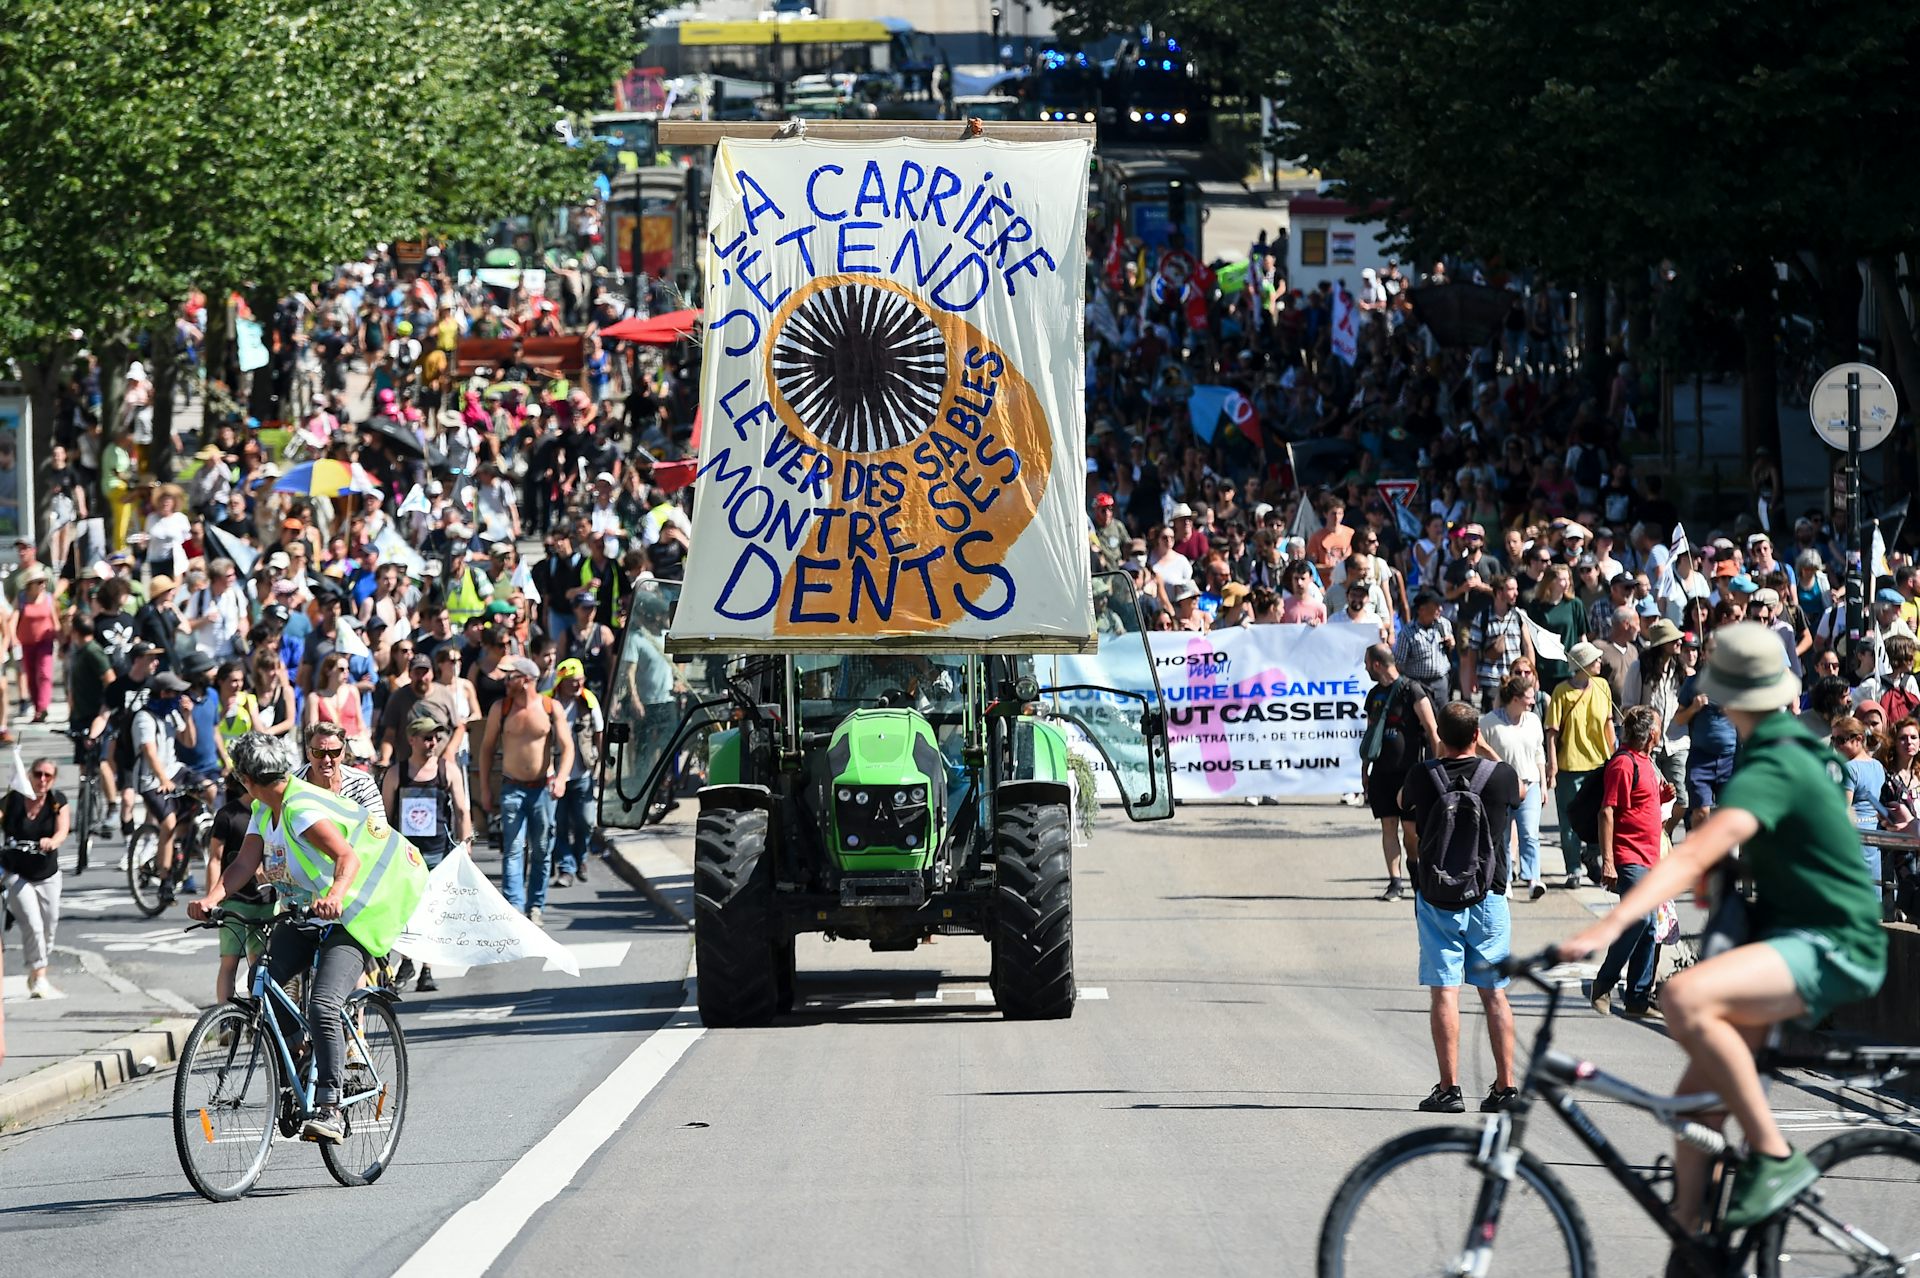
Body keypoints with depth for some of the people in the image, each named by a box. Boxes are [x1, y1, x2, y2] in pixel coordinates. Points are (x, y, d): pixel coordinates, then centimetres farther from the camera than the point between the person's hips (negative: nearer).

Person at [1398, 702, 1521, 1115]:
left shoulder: (1423, 777, -8)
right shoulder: (1501, 776, -5)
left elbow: (1402, 801, 16)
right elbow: (1519, 792, 20)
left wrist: (1439, 755, 23)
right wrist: (1487, 754, 32)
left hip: (1437, 897, -1)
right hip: (1488, 896, 1)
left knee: (1443, 992, -2)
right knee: (1495, 994, 8)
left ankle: (1449, 1089, -7)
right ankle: (1505, 1087, 7)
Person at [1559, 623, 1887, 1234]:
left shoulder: (1771, 769, -20)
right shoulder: (1801, 745, 11)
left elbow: (1693, 856, -34)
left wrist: (1611, 925, -43)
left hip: (1830, 952, -10)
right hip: (1795, 934, 10)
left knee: (1684, 998, -33)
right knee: (1693, 1100, 5)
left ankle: (1775, 1158, -23)